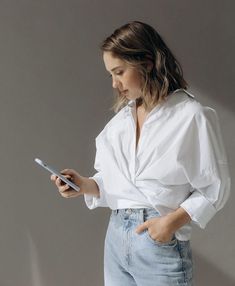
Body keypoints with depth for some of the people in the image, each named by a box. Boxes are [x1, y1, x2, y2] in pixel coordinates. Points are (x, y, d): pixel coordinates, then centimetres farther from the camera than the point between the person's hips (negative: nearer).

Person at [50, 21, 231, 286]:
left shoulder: (192, 116, -10)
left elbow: (215, 188, -6)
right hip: (115, 237, 5)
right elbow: (112, 181, 11)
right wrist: (85, 184, -7)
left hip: (161, 244, -5)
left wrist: (174, 220, -17)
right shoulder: (121, 117, 8)